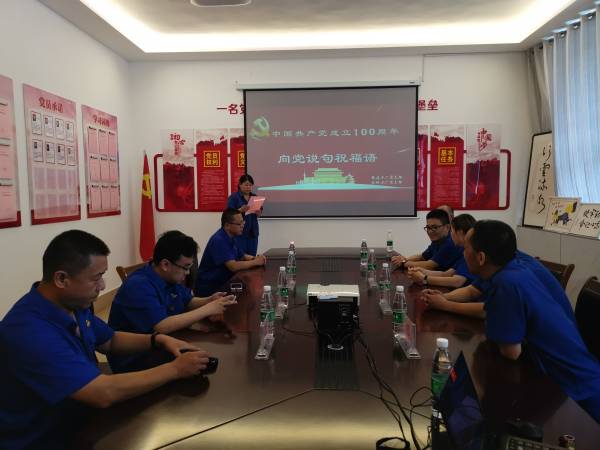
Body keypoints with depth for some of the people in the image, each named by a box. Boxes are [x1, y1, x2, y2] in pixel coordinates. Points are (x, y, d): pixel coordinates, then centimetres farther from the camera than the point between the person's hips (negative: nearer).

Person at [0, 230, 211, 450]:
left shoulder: (74, 304, -4)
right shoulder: (30, 332, -32)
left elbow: (109, 341, 12)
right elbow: (105, 392, -34)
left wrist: (158, 339, -5)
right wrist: (175, 369, -25)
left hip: (77, 421, 7)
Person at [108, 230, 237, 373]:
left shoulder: (172, 278, 3)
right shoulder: (138, 286, -25)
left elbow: (188, 302, 17)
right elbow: (162, 327, -34)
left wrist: (209, 301, -5)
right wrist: (207, 309, -29)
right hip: (134, 360, -8)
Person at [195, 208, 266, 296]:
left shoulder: (230, 238, 7)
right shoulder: (219, 240, -22)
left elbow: (242, 256, 17)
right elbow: (233, 266, -29)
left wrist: (255, 258, -4)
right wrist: (255, 262, -16)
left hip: (222, 283, 9)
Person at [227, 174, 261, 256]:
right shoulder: (233, 197, -4)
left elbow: (259, 214, 13)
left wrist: (258, 212, -10)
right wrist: (241, 210, -24)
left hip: (253, 232, 5)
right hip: (239, 233, -5)